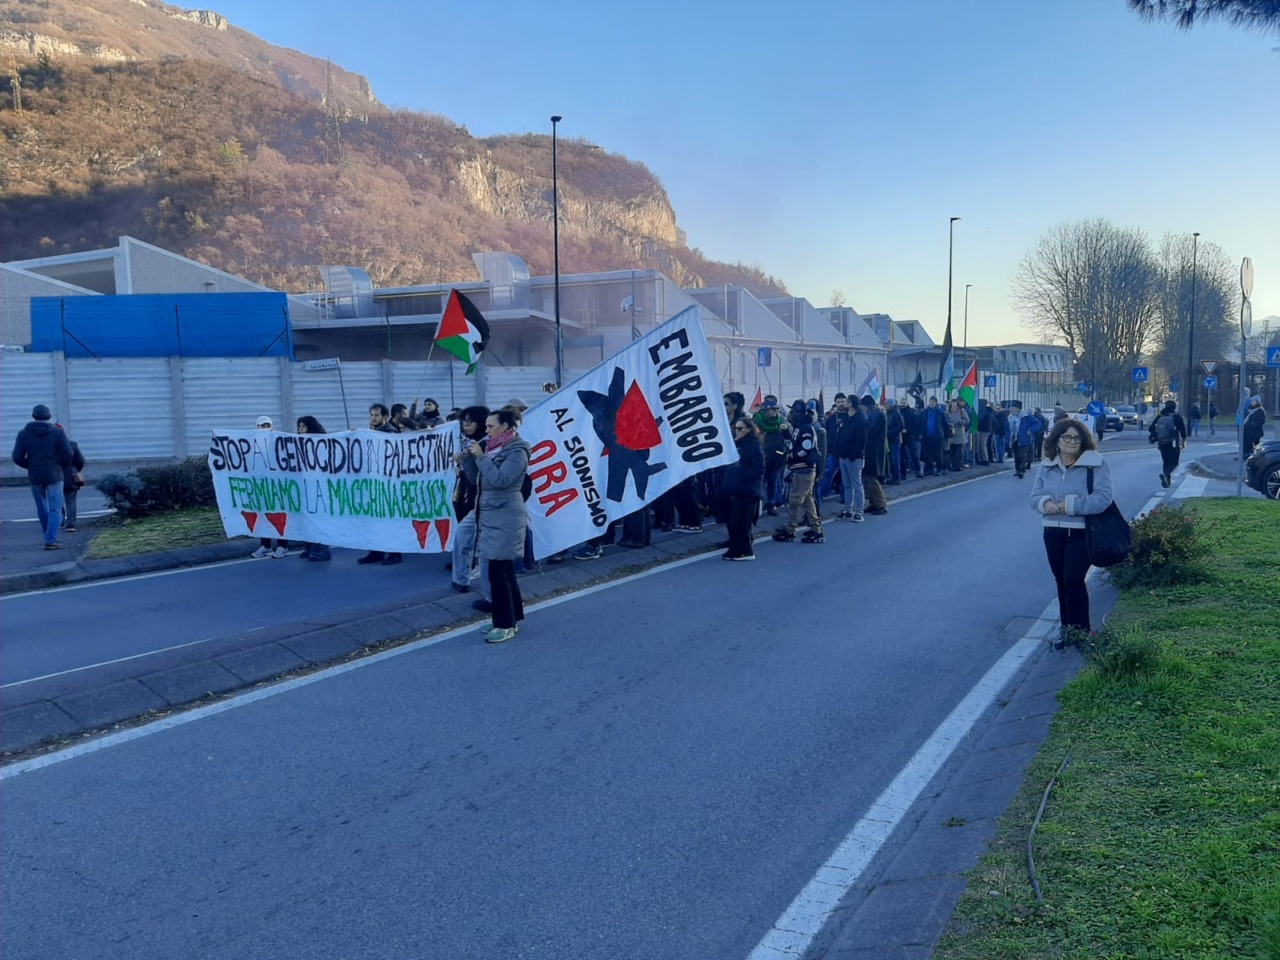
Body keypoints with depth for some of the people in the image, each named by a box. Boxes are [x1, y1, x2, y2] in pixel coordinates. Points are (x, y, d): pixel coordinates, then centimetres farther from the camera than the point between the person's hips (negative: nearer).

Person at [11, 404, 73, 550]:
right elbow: (67, 453, -12)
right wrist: (61, 467, 6)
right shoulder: (58, 432, -3)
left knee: (42, 509, 16)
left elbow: (17, 457, -4)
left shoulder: (24, 433, 3)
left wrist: (31, 466, 13)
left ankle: (50, 537, 25)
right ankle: (51, 540, -11)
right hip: (54, 475, -2)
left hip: (35, 476, 3)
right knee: (55, 510, -1)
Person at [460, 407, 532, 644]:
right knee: (505, 571, 13)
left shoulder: (517, 451, -11)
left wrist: (481, 456, -16)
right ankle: (510, 618, 21)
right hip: (492, 516, 9)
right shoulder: (494, 448, 14)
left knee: (498, 572, -8)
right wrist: (468, 456, 2)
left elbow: (500, 480, -23)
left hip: (505, 519, -9)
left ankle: (506, 625, -1)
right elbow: (475, 478, 15)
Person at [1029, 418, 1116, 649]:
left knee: (1074, 580, -10)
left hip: (1082, 533, -5)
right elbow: (1035, 496, 6)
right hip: (1053, 532, 5)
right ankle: (1066, 627, 25)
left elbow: (1103, 498, -17)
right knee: (1062, 581, 13)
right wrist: (1046, 503, -18)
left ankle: (1080, 630, 4)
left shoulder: (1096, 465, -9)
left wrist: (1070, 504, -23)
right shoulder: (1046, 466, 7)